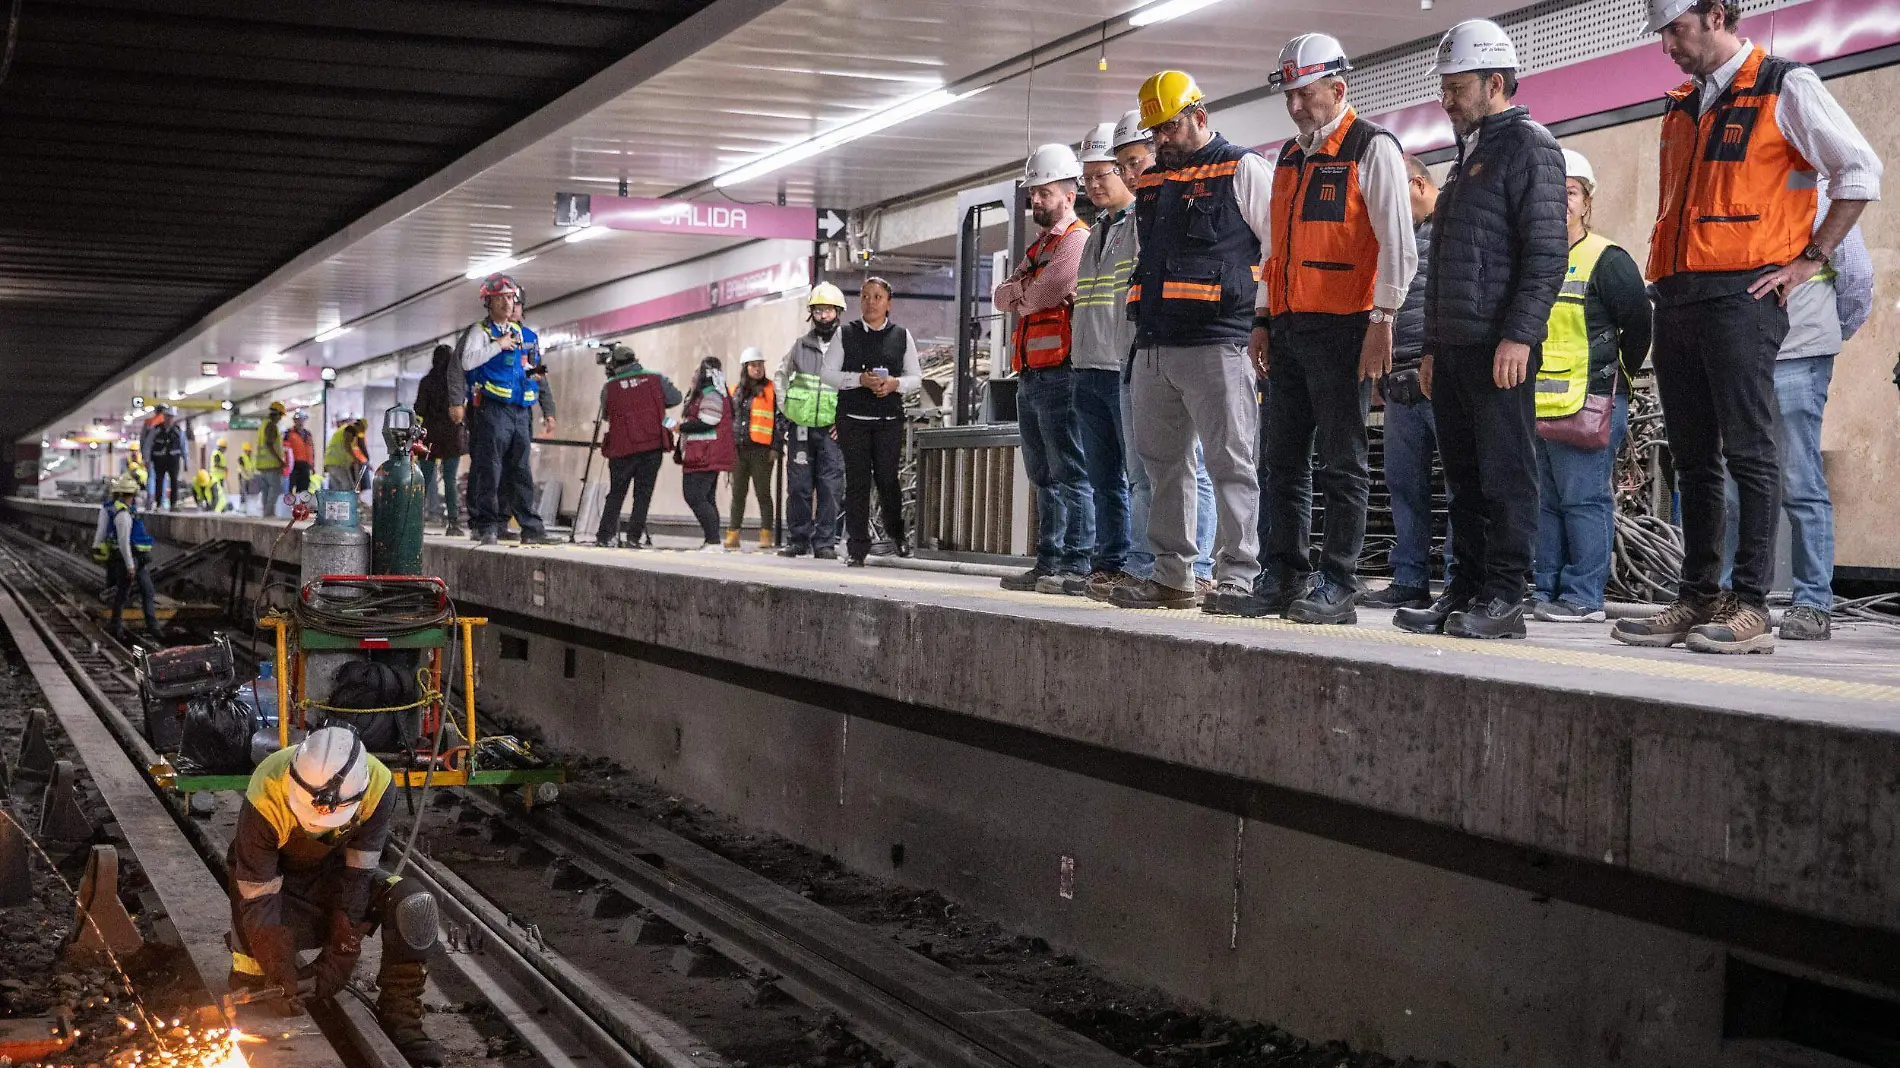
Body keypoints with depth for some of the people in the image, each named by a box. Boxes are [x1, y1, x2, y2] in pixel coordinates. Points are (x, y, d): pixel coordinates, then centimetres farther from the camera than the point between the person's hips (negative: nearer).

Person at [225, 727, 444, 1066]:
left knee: (414, 906, -26)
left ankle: (398, 1017, -12)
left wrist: (341, 954, -23)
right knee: (252, 986, -19)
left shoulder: (377, 787, -31)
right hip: (274, 877, -1)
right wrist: (280, 974, -30)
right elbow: (257, 897, -27)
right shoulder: (265, 799, -35)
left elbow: (357, 876, -21)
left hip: (334, 870, 1)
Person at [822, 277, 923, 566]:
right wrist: (860, 380, -12)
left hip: (890, 420, 0)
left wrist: (894, 383, -11)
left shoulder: (902, 336, 10)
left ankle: (896, 532, 25)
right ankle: (857, 548, 2)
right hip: (852, 419, 0)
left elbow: (916, 377, 11)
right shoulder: (845, 334, 7)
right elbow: (828, 372, 3)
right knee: (857, 481, -3)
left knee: (887, 479, -2)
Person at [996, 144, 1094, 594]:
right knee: (1044, 476, 11)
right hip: (1031, 376, 10)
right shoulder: (1039, 248, 25)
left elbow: (1043, 295, -19)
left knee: (1070, 474, -10)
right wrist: (1027, 290, -5)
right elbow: (1001, 296, 17)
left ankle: (1077, 567, -12)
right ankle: (1047, 564, 15)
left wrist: (1019, 296, 3)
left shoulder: (1077, 240, -6)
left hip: (1060, 374, -10)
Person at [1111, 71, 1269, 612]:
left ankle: (1238, 575, -5)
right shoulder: (1150, 183, 21)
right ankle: (1170, 575, 16)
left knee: (1231, 461, -7)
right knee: (1163, 463, 9)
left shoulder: (1242, 170, -1)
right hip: (1153, 347, 8)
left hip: (1215, 344, -8)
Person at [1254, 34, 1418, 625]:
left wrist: (1382, 321, -17)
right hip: (1289, 329, 8)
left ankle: (1338, 587, 0)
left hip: (1341, 330, -8)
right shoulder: (1289, 157, 19)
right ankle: (1285, 577, 15)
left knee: (1341, 463, -3)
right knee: (1284, 460, 8)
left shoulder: (1372, 148, -4)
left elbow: (1398, 245, -11)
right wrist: (1263, 321, 19)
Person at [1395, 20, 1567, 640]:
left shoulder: (1529, 147, -4)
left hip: (1500, 345, -9)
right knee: (1464, 475, 10)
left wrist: (1519, 334, -20)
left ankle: (1505, 599, -4)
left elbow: (1546, 252, -13)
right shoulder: (1468, 157, 24)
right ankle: (1466, 591, 14)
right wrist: (1432, 345, 22)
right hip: (1454, 346, 9)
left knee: (1505, 473, -6)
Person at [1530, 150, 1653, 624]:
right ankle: (1545, 591, 17)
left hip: (1589, 403, -7)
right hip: (1535, 403, 7)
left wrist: (1613, 378, 3)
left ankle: (1583, 597, -3)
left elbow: (1638, 326, -3)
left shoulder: (1608, 260, -4)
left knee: (1583, 499, -6)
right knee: (1543, 500, 10)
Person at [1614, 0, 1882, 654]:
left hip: (1742, 294, -7)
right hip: (1677, 298, 7)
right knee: (1693, 458, 8)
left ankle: (1750, 606, -6)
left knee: (1747, 452, -8)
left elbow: (1861, 170, -5)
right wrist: (1667, 272, 17)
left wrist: (1811, 258, -7)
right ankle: (1697, 600, 12)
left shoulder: (1786, 87, -2)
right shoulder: (1681, 106, 20)